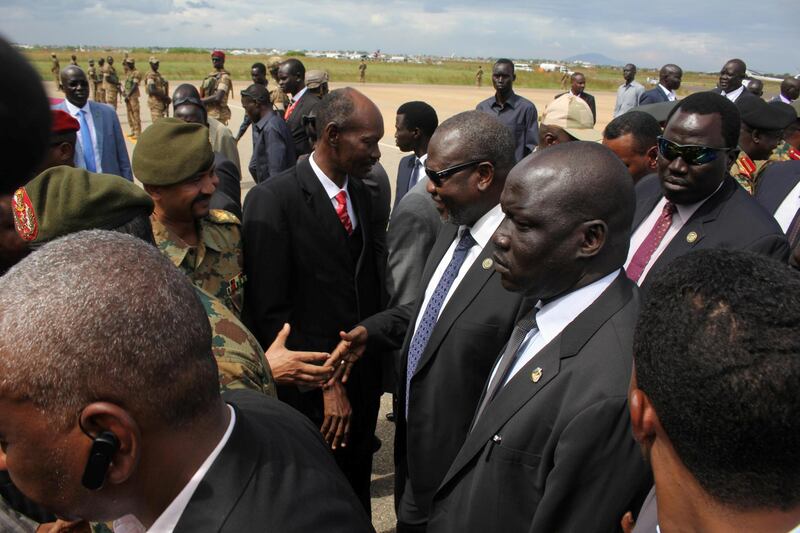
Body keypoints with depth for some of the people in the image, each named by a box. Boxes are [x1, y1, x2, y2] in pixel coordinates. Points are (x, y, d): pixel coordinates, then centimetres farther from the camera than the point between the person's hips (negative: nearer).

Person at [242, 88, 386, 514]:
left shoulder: (360, 195, 6)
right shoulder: (272, 199, -16)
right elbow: (271, 311, -17)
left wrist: (374, 360, 4)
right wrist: (326, 383, -17)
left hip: (362, 380, 6)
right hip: (311, 393, -6)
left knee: (356, 498, 21)